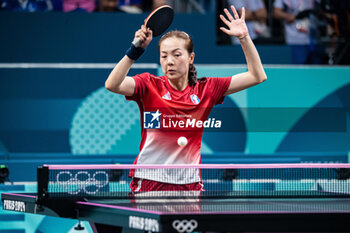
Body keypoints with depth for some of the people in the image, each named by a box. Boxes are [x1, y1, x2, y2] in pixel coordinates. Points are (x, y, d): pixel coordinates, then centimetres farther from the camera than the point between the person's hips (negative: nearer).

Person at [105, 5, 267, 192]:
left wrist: (244, 37, 0)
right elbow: (112, 85, -19)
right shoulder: (149, 85, -1)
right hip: (149, 181, -2)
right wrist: (136, 49, -24)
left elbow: (257, 76, 8)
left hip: (189, 183, 2)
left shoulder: (205, 89, 6)